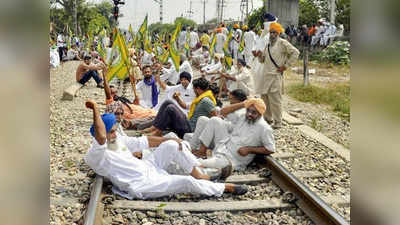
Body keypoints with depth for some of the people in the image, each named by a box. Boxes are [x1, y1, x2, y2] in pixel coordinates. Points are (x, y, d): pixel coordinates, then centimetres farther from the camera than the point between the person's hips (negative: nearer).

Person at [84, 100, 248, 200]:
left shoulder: (118, 139, 7)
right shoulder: (94, 156, -18)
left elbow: (144, 141, 9)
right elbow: (100, 136, -40)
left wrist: (171, 140, 4)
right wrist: (95, 109, -37)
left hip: (146, 167, 9)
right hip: (142, 184, -9)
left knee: (172, 145, -5)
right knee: (188, 182, -16)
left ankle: (197, 175, 5)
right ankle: (226, 188, 5)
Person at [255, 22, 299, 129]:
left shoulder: (282, 43, -5)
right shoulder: (268, 45, 17)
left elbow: (295, 52, -9)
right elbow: (263, 60, 23)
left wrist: (286, 65, -9)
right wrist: (259, 55, -1)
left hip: (276, 75, -8)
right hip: (265, 75, 8)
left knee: (275, 99, -8)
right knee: (264, 98, 13)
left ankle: (278, 122, 0)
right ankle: (267, 118, 27)